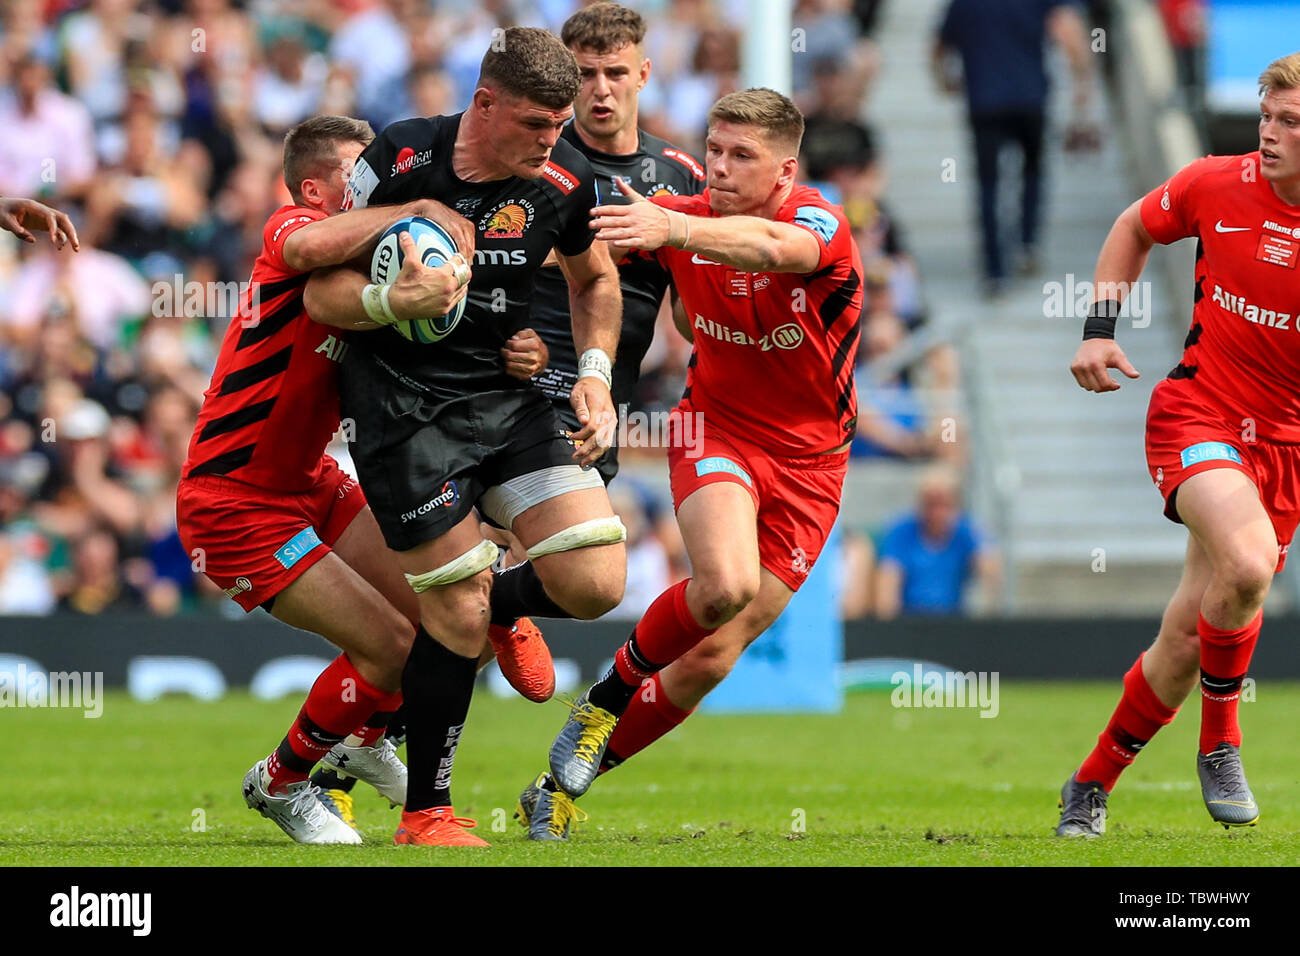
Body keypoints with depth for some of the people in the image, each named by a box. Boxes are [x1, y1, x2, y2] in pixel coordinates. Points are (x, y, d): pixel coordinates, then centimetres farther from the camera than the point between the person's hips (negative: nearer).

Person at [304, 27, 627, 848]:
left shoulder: (564, 179, -3)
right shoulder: (399, 161, -14)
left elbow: (595, 280, 17)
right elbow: (323, 291, -9)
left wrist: (595, 372, 2)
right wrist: (392, 300, -30)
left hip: (507, 395, 4)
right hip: (403, 403, -4)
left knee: (595, 582, -11)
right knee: (458, 611, -9)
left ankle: (500, 606, 25)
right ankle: (426, 811, 8)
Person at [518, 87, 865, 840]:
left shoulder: (823, 227, -20)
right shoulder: (688, 217, -7)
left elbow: (766, 244, -46)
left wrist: (669, 228, -62)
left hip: (807, 462, -1)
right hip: (717, 428, 1)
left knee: (712, 656, -2)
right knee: (725, 585, -31)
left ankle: (564, 788, 15)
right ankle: (609, 696, -5)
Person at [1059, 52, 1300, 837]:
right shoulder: (1218, 185, -6)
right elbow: (1134, 229, 14)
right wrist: (1101, 327, 4)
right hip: (1197, 412, -1)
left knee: (1191, 636, 5)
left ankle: (1092, 786, 26)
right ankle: (1220, 742, -8)